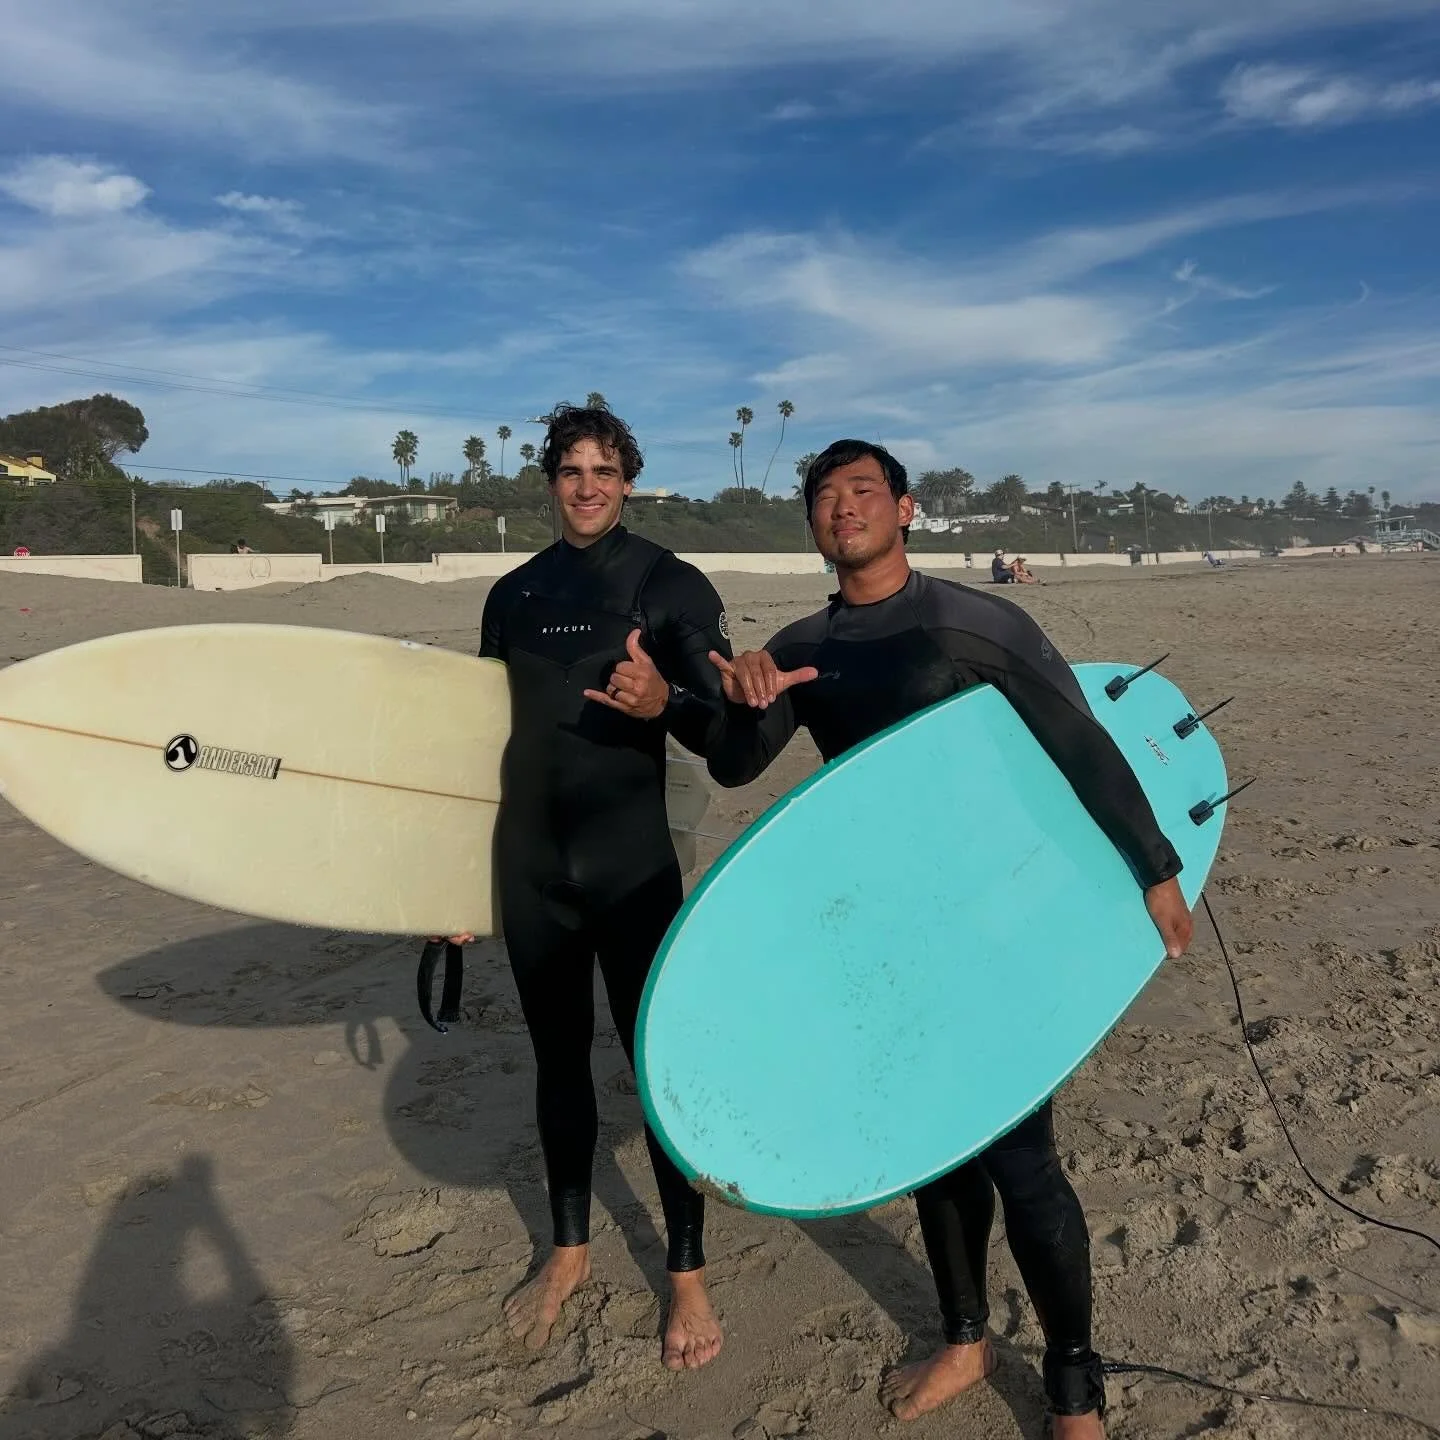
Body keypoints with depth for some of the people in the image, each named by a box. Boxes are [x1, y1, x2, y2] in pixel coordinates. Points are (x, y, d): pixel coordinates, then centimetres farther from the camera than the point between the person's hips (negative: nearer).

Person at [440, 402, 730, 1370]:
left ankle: (689, 1277, 21)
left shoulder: (673, 587, -2)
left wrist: (665, 702, -31)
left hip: (633, 871, -4)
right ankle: (570, 1252, 34)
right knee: (559, 1058, 16)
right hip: (530, 871, 4)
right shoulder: (514, 595, 10)